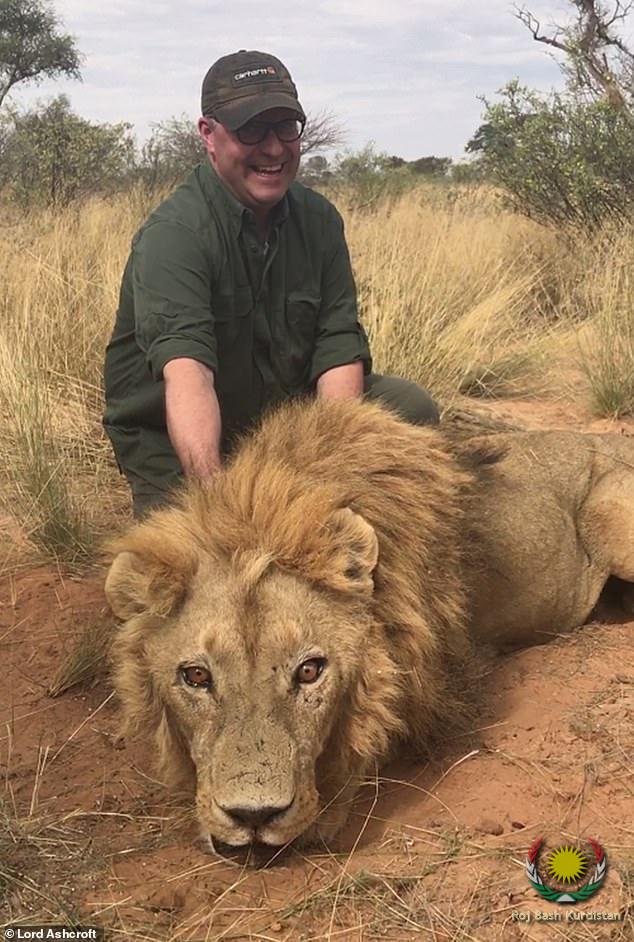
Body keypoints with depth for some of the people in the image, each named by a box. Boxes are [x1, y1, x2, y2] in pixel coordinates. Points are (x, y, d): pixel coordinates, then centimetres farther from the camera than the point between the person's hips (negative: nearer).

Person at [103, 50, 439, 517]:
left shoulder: (318, 219, -3)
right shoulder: (173, 234, -23)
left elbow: (339, 344, -11)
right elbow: (186, 371, -37)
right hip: (178, 443, -5)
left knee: (412, 407, -12)